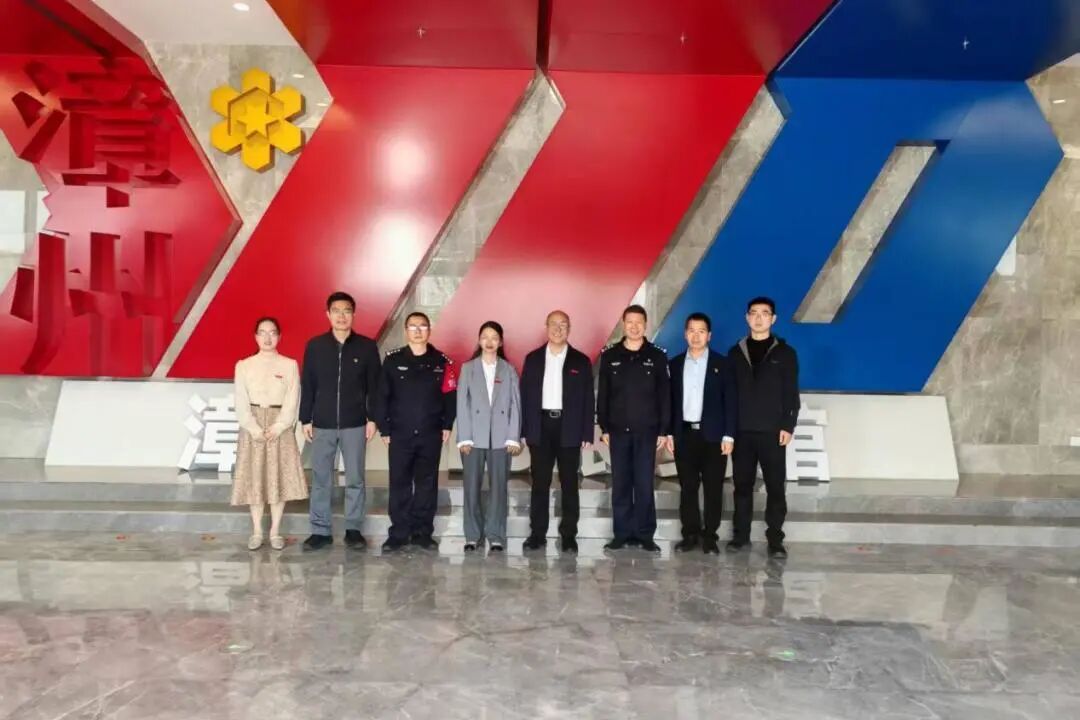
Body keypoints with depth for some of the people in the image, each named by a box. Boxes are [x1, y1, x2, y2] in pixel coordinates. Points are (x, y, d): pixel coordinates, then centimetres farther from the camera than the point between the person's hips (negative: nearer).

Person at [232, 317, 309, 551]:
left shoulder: (290, 365, 1)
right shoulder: (244, 365, 3)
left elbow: (292, 401, -4)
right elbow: (241, 402, -2)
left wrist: (278, 426, -14)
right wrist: (254, 428, -13)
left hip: (280, 427, -1)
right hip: (252, 427, 1)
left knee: (279, 478, 2)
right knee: (254, 479, 4)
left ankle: (275, 531, 13)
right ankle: (257, 531, 15)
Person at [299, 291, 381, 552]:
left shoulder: (367, 347, 0)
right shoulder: (315, 346, 2)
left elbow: (374, 386, 2)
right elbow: (307, 386, 4)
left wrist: (372, 419, -2)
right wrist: (306, 419, 2)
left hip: (355, 425, -1)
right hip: (322, 424, 1)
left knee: (355, 479, 5)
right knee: (320, 480, 6)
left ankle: (353, 530, 15)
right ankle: (320, 531, 15)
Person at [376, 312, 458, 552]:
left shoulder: (442, 362, 3)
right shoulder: (392, 360, 1)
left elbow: (450, 396, 4)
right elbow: (383, 396, 1)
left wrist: (447, 425, -3)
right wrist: (384, 428, -3)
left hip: (431, 435, 1)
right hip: (400, 434, -1)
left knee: (427, 484, 7)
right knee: (399, 483, 2)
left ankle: (423, 532, 16)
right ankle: (398, 533, 12)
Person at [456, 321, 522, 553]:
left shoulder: (509, 370, 9)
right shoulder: (468, 368, 8)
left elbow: (515, 404, 4)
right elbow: (462, 404, 2)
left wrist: (513, 437, -4)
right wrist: (464, 437, -6)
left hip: (501, 437, 0)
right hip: (474, 437, 0)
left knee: (498, 487, 2)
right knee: (472, 487, 2)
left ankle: (496, 536, 9)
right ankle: (473, 535, 11)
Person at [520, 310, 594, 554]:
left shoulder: (581, 361, 4)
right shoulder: (533, 358, 7)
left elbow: (588, 399, 2)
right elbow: (525, 395, 5)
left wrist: (587, 433, -4)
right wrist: (524, 430, -2)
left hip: (569, 429, -1)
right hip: (541, 427, 1)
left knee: (569, 484, 4)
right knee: (539, 483, 5)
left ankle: (569, 535, 12)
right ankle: (537, 534, 12)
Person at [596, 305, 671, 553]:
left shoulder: (657, 355, 2)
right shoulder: (610, 355, 5)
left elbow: (665, 395, 1)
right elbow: (602, 395, 6)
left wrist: (664, 430, -3)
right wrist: (603, 427, 1)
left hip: (646, 431, -1)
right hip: (618, 430, 1)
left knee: (644, 484, 1)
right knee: (620, 484, 5)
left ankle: (645, 534, 10)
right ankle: (622, 533, 13)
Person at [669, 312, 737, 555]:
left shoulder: (722, 363, 1)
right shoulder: (675, 363, 8)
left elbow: (730, 401, -2)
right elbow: (671, 400, 8)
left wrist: (729, 435, -8)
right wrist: (668, 432, 1)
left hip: (713, 435, -2)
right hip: (684, 434, 2)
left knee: (713, 488, 3)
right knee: (687, 487, 6)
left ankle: (710, 536, 12)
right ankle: (690, 534, 16)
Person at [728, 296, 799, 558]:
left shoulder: (785, 352, 3)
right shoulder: (736, 352, 9)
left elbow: (792, 394, 0)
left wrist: (788, 426, -9)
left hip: (773, 432, -2)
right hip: (742, 431, 2)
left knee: (775, 487, 0)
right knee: (742, 485, 8)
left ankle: (775, 539, 7)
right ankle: (741, 534, 17)